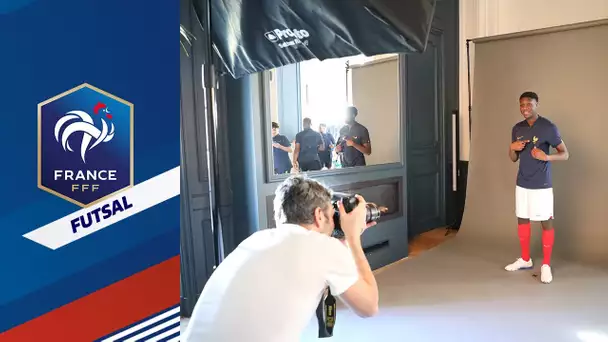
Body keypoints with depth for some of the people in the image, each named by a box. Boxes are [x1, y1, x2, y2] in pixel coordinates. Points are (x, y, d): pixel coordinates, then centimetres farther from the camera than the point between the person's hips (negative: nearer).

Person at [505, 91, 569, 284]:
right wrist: (512, 148, -9)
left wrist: (546, 157, -26)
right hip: (522, 183, 6)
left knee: (546, 222, 2)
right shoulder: (517, 129, 7)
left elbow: (565, 154, -8)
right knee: (522, 220, 13)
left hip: (541, 185, -6)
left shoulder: (548, 127, -10)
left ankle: (546, 265, 13)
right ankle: (525, 260, 27)